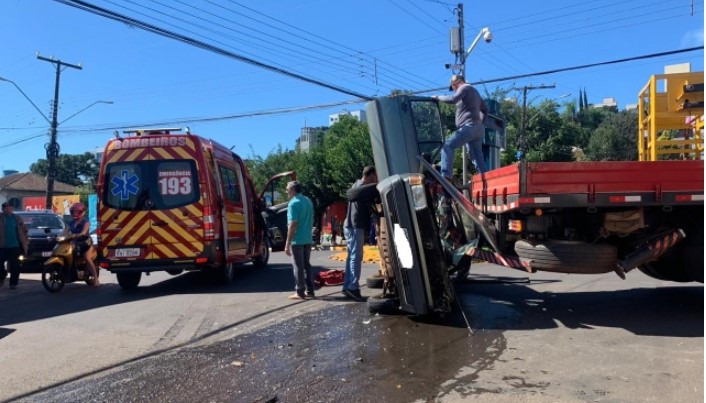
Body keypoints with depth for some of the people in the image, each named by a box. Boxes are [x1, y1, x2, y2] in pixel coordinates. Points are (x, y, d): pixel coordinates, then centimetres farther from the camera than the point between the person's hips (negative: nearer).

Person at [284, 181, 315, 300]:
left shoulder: (293, 203, -15)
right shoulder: (308, 201, 10)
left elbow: (293, 224, -19)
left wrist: (287, 243, -17)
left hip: (297, 240, -8)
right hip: (307, 239, 8)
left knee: (298, 266, 0)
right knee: (306, 265, 14)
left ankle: (300, 292, 4)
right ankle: (309, 291, 17)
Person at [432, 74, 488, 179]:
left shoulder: (465, 88, 0)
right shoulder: (474, 91, 28)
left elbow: (453, 99, -18)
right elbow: (485, 109, 36)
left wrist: (438, 97, -6)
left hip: (469, 126, -9)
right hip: (478, 129, 10)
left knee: (447, 146, -17)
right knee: (479, 159, 10)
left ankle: (446, 176, -31)